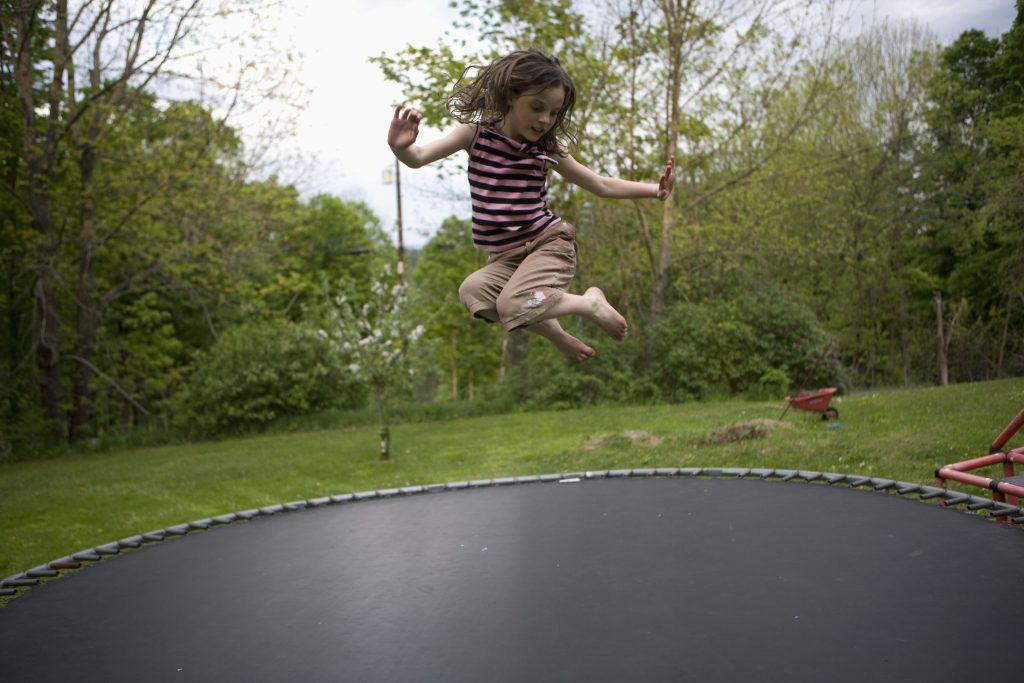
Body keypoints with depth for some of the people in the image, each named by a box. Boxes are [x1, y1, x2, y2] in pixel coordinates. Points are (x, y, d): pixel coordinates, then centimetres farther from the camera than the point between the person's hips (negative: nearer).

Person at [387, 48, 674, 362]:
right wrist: (400, 147, -34)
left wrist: (654, 189, 3)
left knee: (513, 304, -29)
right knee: (472, 291, -28)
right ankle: (554, 333, -10)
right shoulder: (476, 133, -2)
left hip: (549, 242, -3)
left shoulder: (547, 150, -1)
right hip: (505, 257, 3)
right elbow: (418, 157, -11)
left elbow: (602, 185, 10)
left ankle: (589, 302, -3)